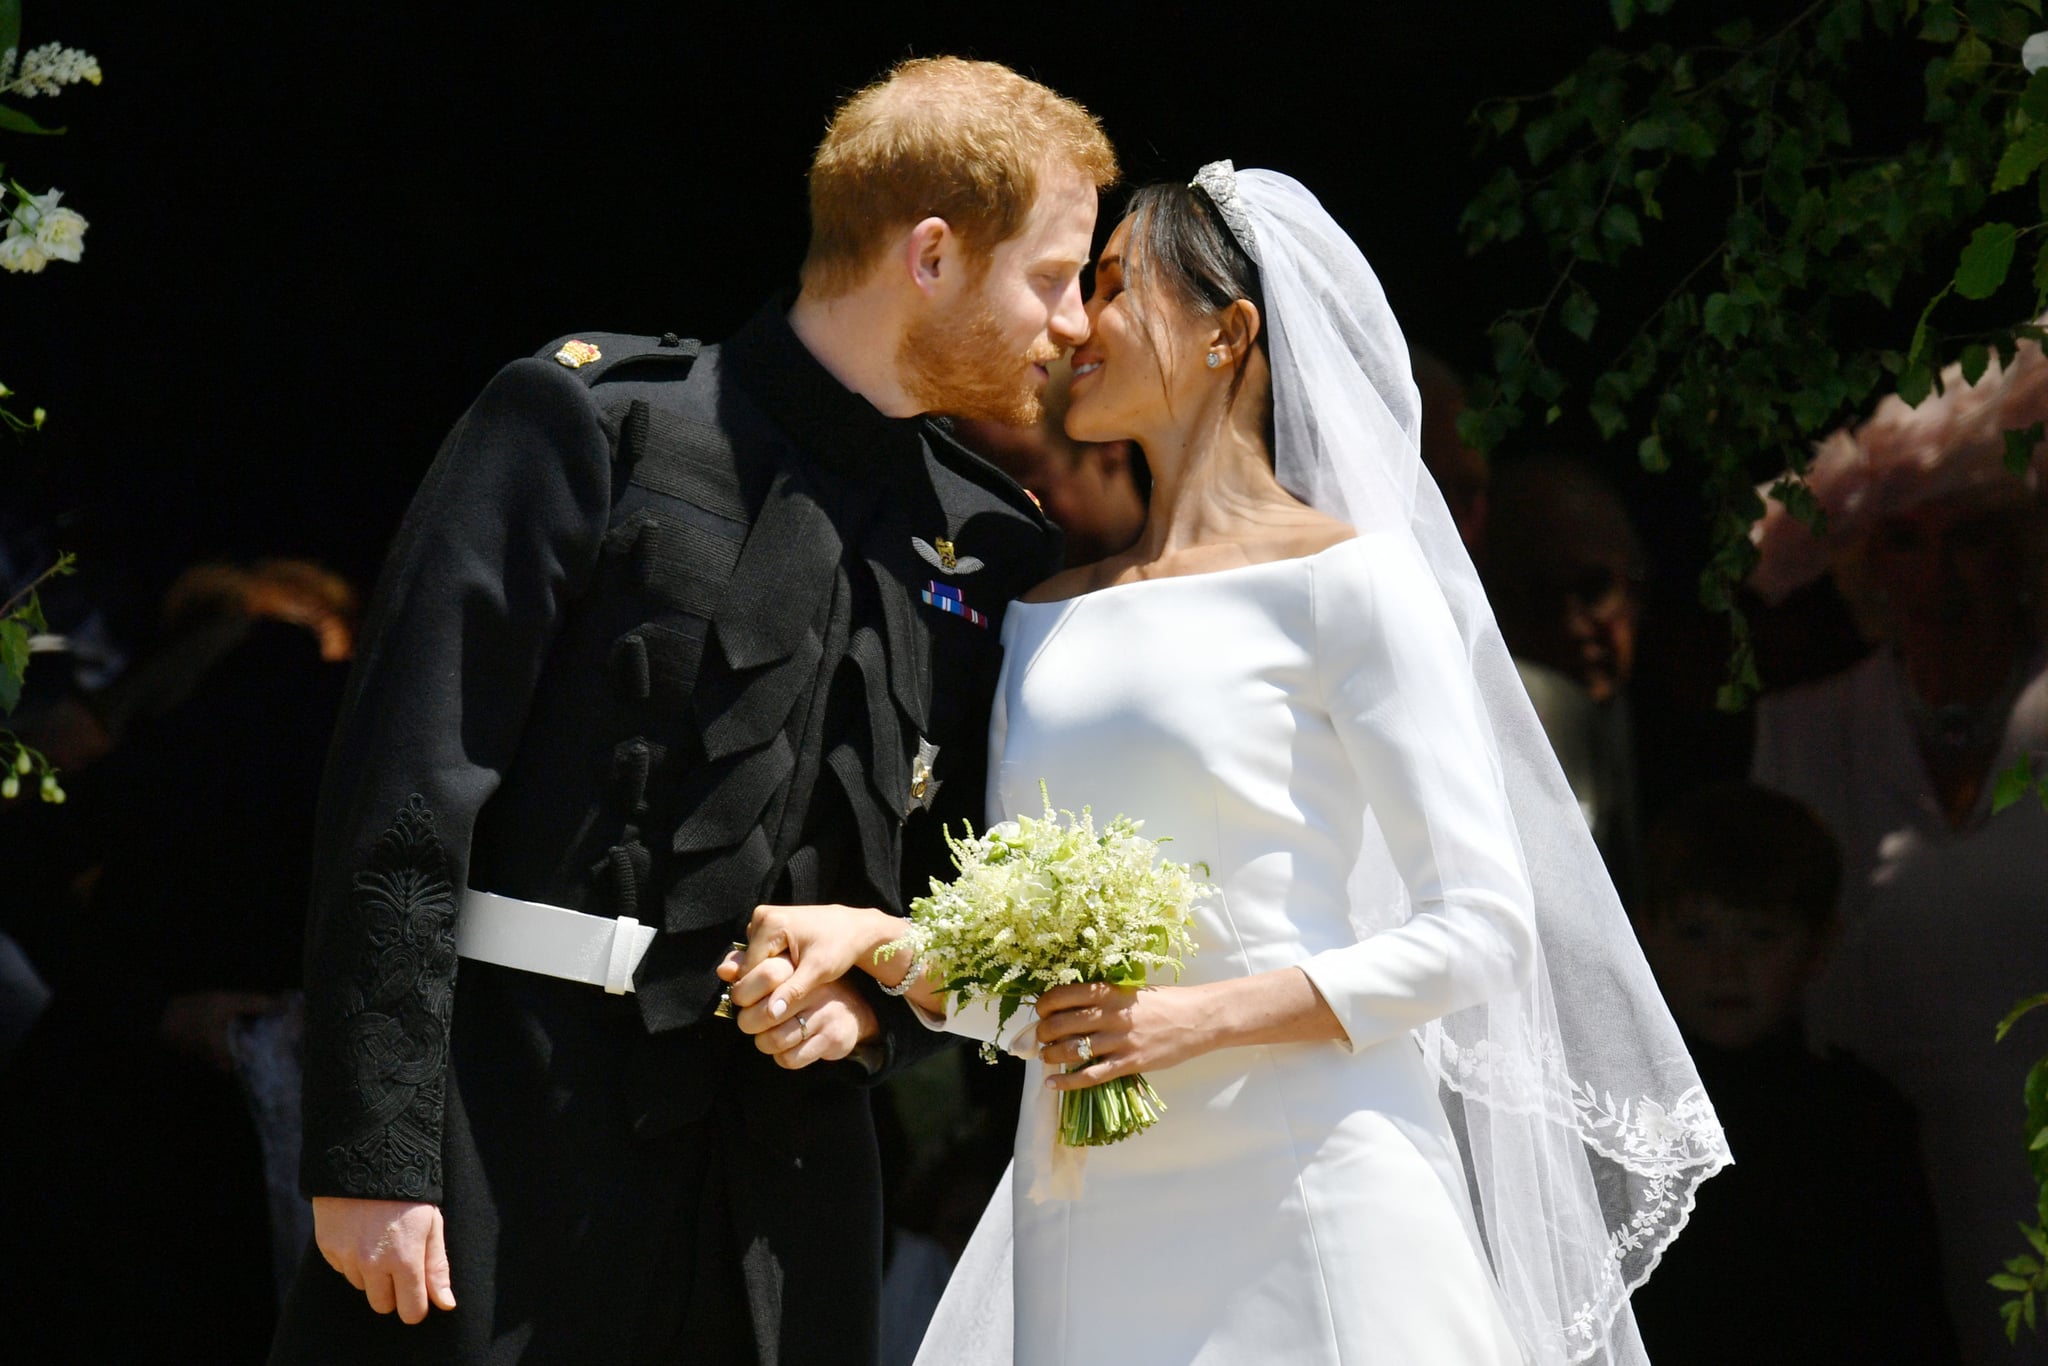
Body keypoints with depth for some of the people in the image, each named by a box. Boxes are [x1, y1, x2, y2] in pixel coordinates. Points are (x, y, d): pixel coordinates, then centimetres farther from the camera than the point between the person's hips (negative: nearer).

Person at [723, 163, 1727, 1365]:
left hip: (1300, 1187, -5)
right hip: (1088, 1219, 5)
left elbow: (1480, 927, -7)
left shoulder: (1343, 578, -2)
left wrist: (1201, 1018, -16)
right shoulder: (1050, 617, 16)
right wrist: (873, 939, -4)